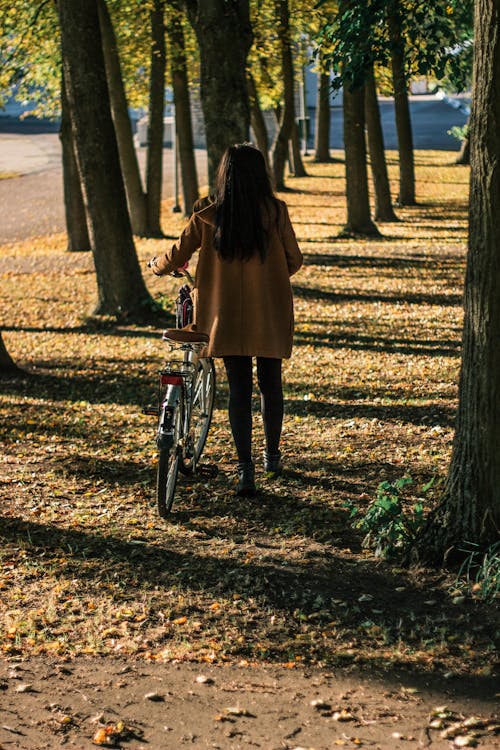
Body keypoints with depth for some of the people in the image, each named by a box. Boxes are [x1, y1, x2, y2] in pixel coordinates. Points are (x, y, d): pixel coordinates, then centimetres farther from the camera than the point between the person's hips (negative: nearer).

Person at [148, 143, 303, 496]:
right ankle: (272, 456, 31)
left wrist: (156, 265, 23)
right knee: (270, 384, 16)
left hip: (229, 316, 0)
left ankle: (246, 470, 0)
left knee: (239, 389, 5)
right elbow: (294, 261, 0)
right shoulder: (275, 212, -8)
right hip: (271, 315, 0)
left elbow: (176, 258, 1)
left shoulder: (207, 216, -7)